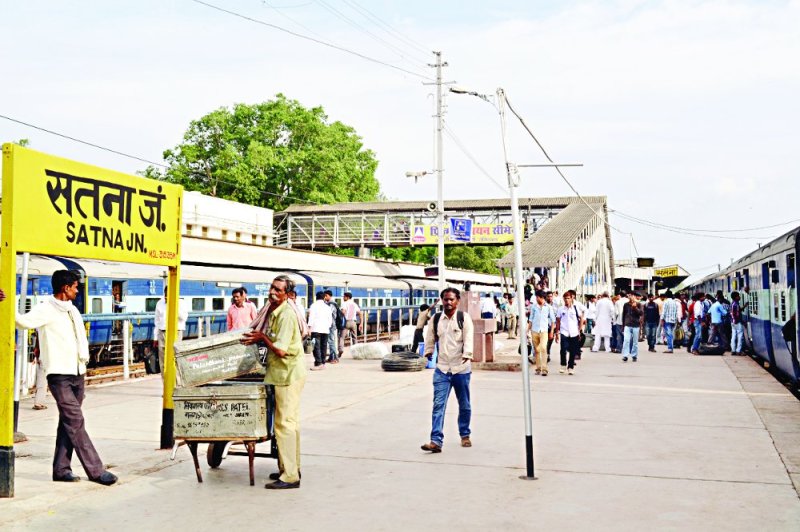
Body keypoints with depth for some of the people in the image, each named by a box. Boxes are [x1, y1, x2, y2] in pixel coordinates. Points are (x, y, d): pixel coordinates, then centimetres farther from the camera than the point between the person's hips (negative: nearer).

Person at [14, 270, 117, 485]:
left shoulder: (73, 310, 17)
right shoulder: (46, 311, -8)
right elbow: (23, 321, -24)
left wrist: (84, 357, 10)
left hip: (77, 374, 8)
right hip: (59, 375, -8)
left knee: (68, 423, 10)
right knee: (76, 422, -9)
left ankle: (61, 469, 17)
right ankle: (95, 470, -7)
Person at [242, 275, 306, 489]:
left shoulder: (286, 315, -21)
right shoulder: (273, 310, 9)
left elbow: (280, 350, -24)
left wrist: (262, 337, -12)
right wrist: (259, 338, 7)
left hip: (289, 373, -10)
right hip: (285, 373, 10)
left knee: (284, 423, -8)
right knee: (290, 421, 17)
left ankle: (290, 476, -4)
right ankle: (292, 468, 28)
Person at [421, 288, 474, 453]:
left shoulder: (464, 317, -4)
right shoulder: (436, 318, 6)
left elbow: (468, 337, -15)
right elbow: (430, 337, 19)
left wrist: (467, 354, -28)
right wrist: (428, 351, 12)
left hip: (461, 368, -2)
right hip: (441, 369, 2)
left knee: (464, 405, 13)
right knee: (438, 405, -8)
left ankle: (465, 435, 32)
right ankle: (436, 441, -12)